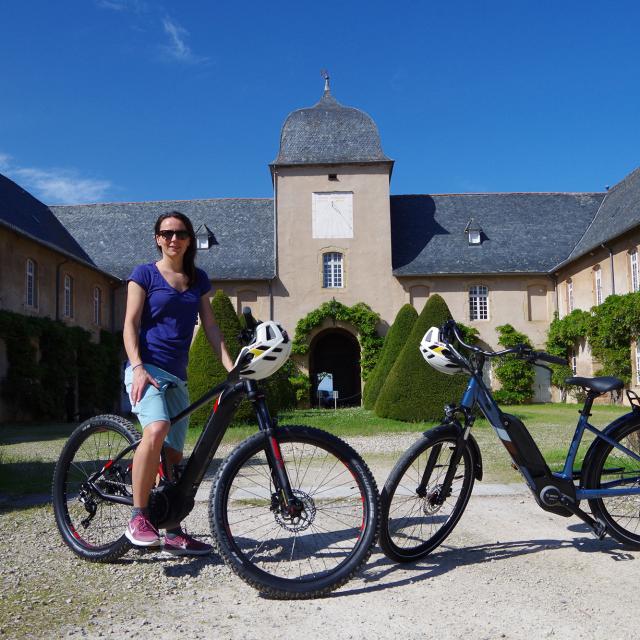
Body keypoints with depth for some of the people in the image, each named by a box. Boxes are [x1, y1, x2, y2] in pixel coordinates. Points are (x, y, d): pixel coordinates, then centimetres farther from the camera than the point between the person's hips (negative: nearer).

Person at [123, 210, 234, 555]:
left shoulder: (198, 279, 15)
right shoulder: (144, 274, 2)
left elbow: (210, 326, 11)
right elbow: (130, 324, -4)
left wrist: (231, 368, -1)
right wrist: (138, 368, -18)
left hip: (177, 375, 5)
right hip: (147, 368, -5)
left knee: (174, 453, 6)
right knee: (156, 429, -31)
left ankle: (173, 533, 16)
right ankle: (138, 518, -21)